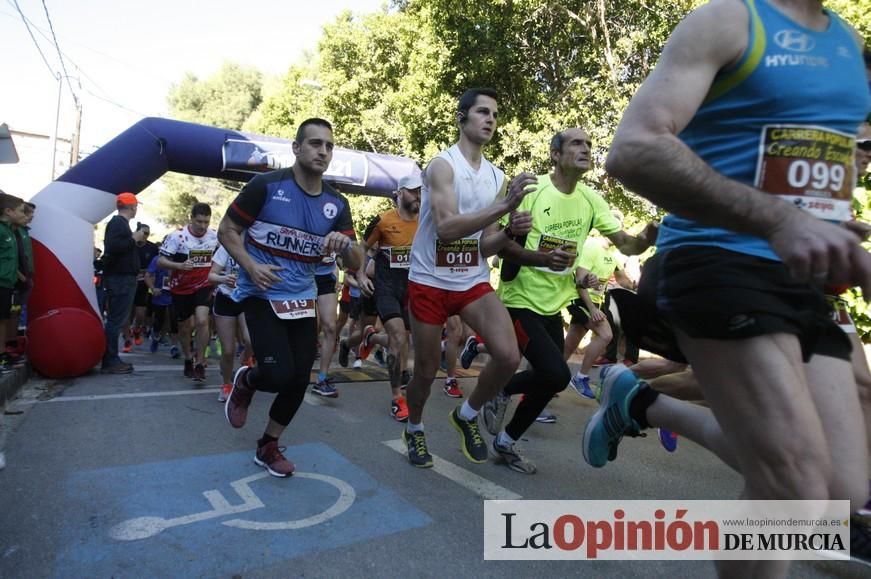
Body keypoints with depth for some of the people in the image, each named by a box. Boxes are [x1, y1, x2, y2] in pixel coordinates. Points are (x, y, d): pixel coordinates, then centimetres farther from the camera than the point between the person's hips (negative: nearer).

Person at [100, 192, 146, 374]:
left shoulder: (120, 223, 18)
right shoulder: (118, 223, -12)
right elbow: (113, 247, -26)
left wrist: (135, 241, 12)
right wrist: (134, 238, -17)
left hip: (122, 278, 10)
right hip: (119, 279, -10)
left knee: (116, 320, 12)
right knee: (116, 320, -8)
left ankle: (112, 359, 18)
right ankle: (110, 362, -4)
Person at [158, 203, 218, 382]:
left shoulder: (215, 236, -6)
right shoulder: (177, 236, -16)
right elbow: (160, 261, -15)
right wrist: (180, 265, -31)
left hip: (203, 286, 1)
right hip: (181, 289, 0)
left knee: (202, 321, -20)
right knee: (185, 327, 12)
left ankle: (200, 363, -9)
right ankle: (188, 360, 35)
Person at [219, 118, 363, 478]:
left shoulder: (336, 204, 2)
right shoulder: (266, 185, -10)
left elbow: (355, 264, 1)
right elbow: (227, 230, -3)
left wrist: (345, 245, -22)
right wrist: (250, 267, -20)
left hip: (303, 299, 5)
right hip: (262, 295, -5)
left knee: (299, 381, 5)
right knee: (279, 375, -17)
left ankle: (268, 447, 30)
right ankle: (245, 382, 21)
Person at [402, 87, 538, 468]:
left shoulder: (497, 176, 7)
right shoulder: (443, 165, -11)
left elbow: (485, 245, 7)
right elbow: (447, 227, -26)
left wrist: (510, 231, -14)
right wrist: (506, 205, -31)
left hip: (474, 282, 5)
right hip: (430, 282, -4)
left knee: (509, 356, -13)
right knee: (426, 370, 8)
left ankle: (467, 415, 15)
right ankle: (414, 430, 38)